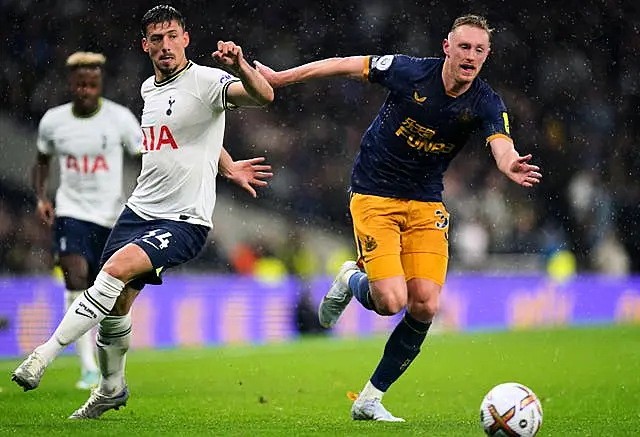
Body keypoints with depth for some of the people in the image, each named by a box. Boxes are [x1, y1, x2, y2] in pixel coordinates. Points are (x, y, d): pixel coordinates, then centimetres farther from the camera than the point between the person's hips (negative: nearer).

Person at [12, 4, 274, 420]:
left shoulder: (206, 81, -10)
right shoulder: (148, 88, 14)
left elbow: (263, 95, -29)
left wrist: (241, 66, -49)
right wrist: (228, 166, 27)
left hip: (184, 221, -7)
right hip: (140, 209, 8)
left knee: (117, 268, -28)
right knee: (115, 304, 8)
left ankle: (46, 353, -24)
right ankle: (112, 388, 31)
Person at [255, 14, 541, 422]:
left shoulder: (486, 104, -11)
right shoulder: (410, 71, -16)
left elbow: (502, 146, -28)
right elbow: (344, 65, -4)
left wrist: (511, 166, -53)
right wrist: (277, 78, 1)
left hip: (427, 203, 3)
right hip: (374, 195, -3)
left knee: (425, 307, -9)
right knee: (391, 301, -18)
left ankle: (370, 399, 9)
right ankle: (351, 281, 20)